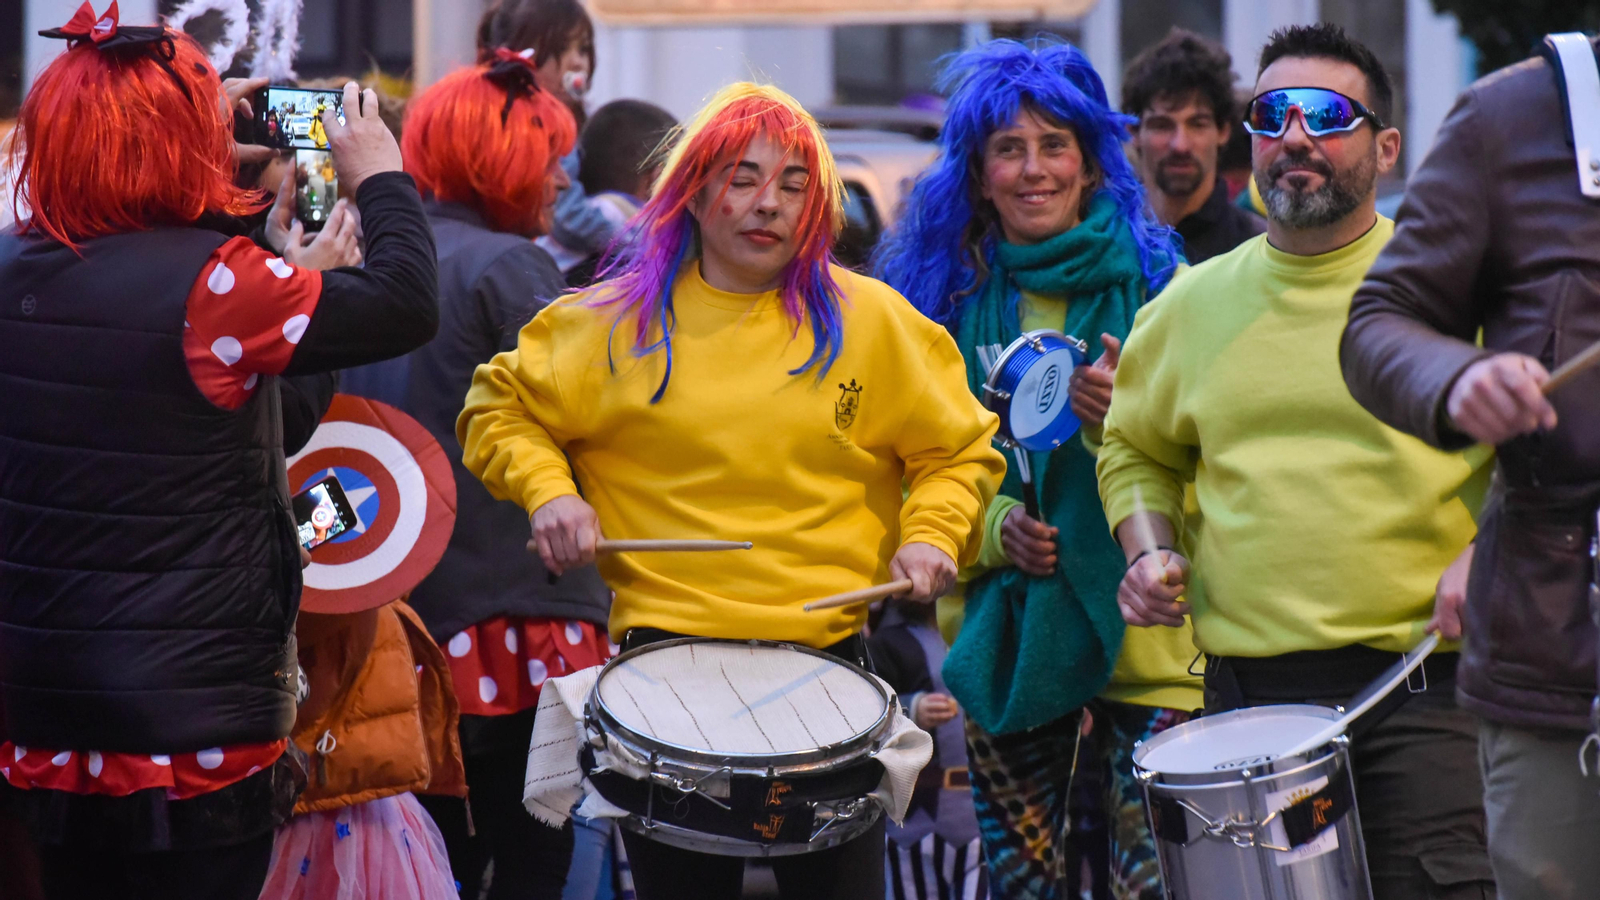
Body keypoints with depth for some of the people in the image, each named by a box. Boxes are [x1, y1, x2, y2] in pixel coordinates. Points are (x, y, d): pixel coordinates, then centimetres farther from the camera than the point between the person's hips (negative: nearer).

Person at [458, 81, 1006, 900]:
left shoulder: (869, 321, 4)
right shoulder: (617, 320, 3)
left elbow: (957, 450, 13)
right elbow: (500, 410, 12)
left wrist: (932, 534, -4)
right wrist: (546, 489, -5)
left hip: (826, 649, 0)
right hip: (665, 647, 0)